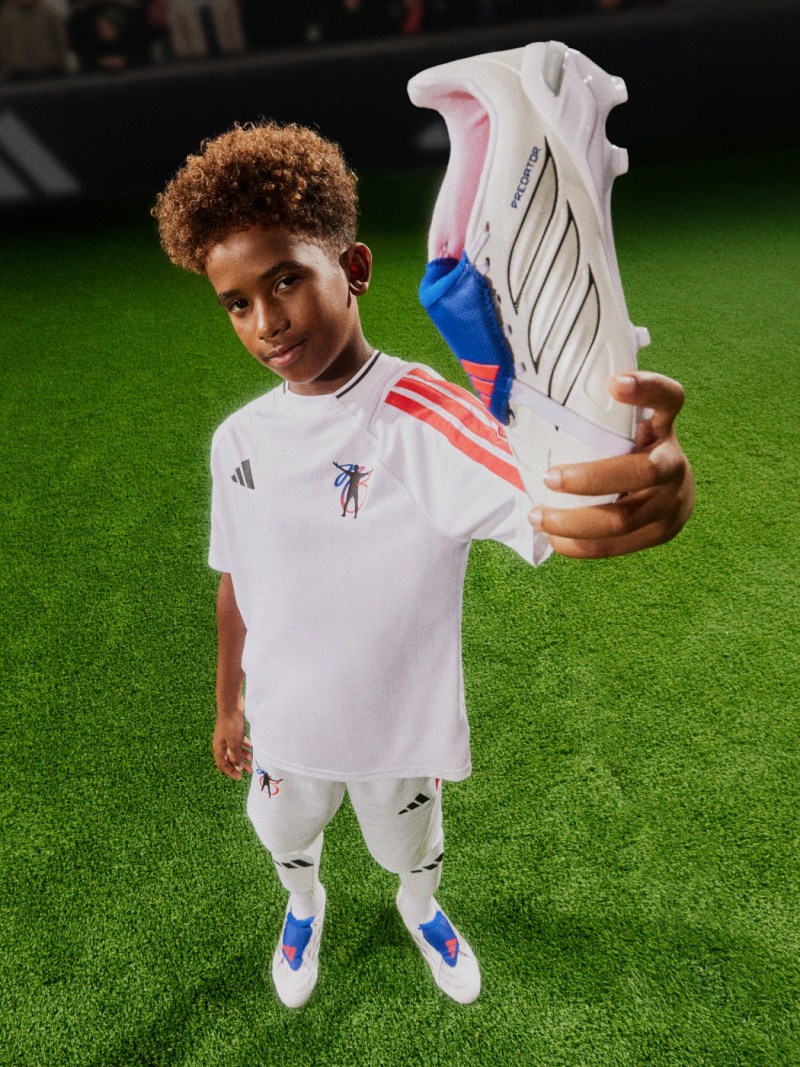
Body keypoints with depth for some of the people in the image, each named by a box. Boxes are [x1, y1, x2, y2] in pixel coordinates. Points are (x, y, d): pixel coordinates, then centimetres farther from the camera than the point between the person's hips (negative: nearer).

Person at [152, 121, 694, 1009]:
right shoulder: (237, 441, -10)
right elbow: (236, 584, 2)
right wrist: (227, 706, 11)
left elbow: (555, 508, -45)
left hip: (403, 731, -3)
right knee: (286, 844, 31)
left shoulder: (420, 419, -28)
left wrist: (648, 487, -68)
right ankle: (304, 906, 68)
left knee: (413, 852, 28)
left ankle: (421, 909, 66)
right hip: (283, 730, 4)